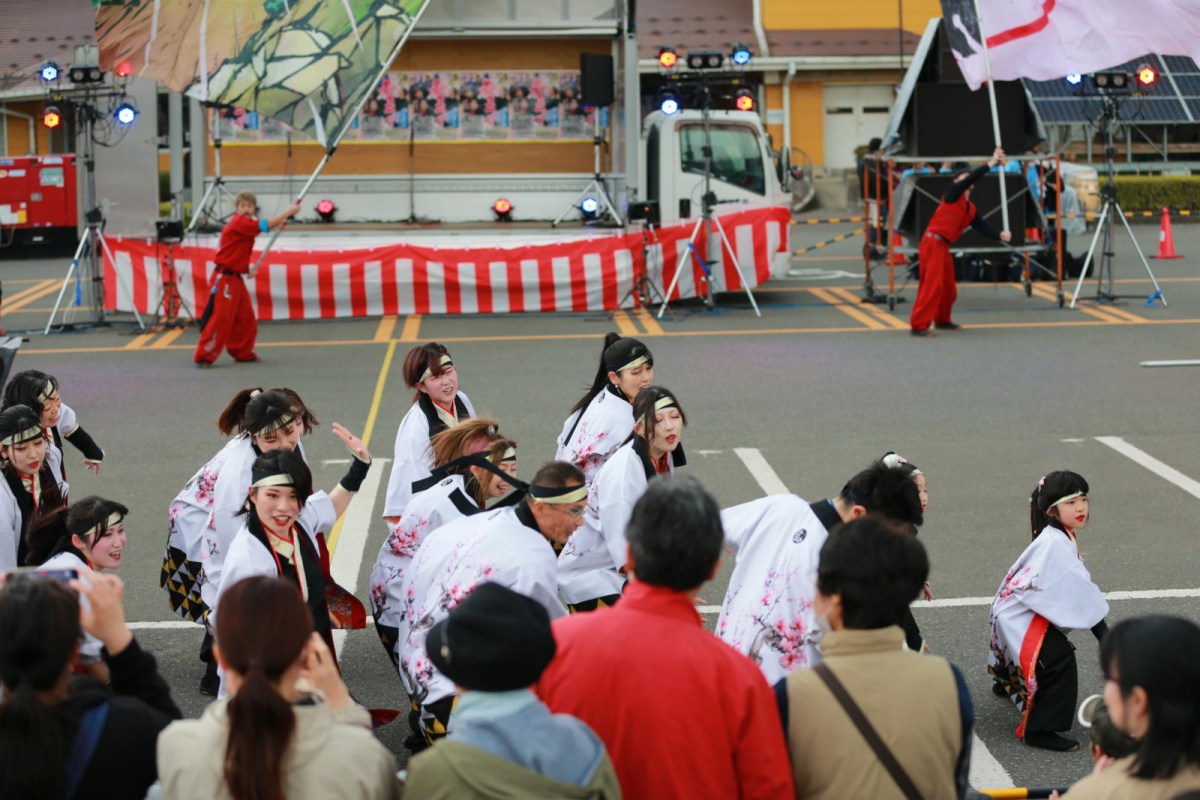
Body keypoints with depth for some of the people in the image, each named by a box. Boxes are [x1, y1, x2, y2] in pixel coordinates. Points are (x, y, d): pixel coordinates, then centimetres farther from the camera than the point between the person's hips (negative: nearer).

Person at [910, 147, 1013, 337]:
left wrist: (1000, 235, -6)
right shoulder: (953, 194, -3)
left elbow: (982, 226, 11)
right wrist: (991, 164, -17)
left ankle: (942, 321, 36)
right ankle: (918, 325, -17)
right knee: (932, 285, -16)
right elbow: (970, 178, -17)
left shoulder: (970, 209, 18)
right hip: (933, 241, -9)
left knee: (948, 288, 17)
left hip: (943, 246, 9)